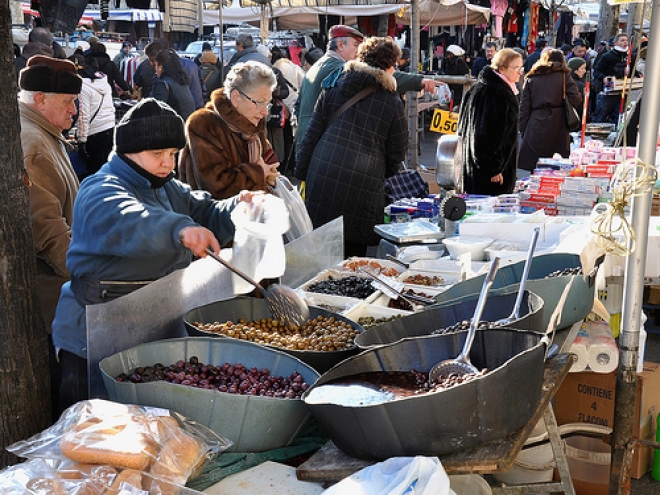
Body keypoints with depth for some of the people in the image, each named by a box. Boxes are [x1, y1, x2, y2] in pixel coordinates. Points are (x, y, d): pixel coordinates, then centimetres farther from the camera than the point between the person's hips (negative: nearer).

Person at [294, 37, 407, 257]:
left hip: (323, 176, 3)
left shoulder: (334, 86, 11)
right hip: (363, 185, -3)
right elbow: (397, 153, 9)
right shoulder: (392, 102, 4)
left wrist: (302, 172, 15)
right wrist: (382, 176, 27)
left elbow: (312, 133, 11)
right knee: (354, 251, 6)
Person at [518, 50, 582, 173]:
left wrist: (523, 129, 9)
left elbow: (524, 107, 6)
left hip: (535, 125, 1)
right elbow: (575, 99, -6)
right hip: (557, 125, -1)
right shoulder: (564, 76, 4)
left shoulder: (530, 78, 9)